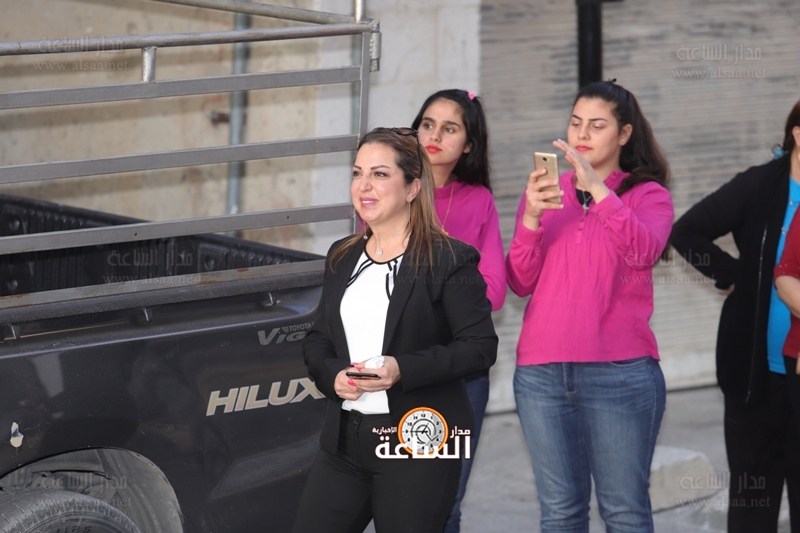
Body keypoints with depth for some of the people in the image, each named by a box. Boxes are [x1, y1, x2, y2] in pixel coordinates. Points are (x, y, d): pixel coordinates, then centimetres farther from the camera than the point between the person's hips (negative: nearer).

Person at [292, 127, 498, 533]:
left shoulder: (449, 260, -7)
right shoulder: (342, 258, 14)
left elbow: (481, 347, -12)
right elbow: (317, 339, 18)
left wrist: (403, 369, -22)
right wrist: (331, 375, -4)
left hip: (419, 441, -6)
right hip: (345, 438, 6)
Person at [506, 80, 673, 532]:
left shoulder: (648, 195, 4)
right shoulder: (545, 192, 12)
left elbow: (643, 253, -17)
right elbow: (521, 282, 4)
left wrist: (598, 188, -23)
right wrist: (532, 217, -11)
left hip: (620, 374, -3)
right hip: (541, 374, 3)